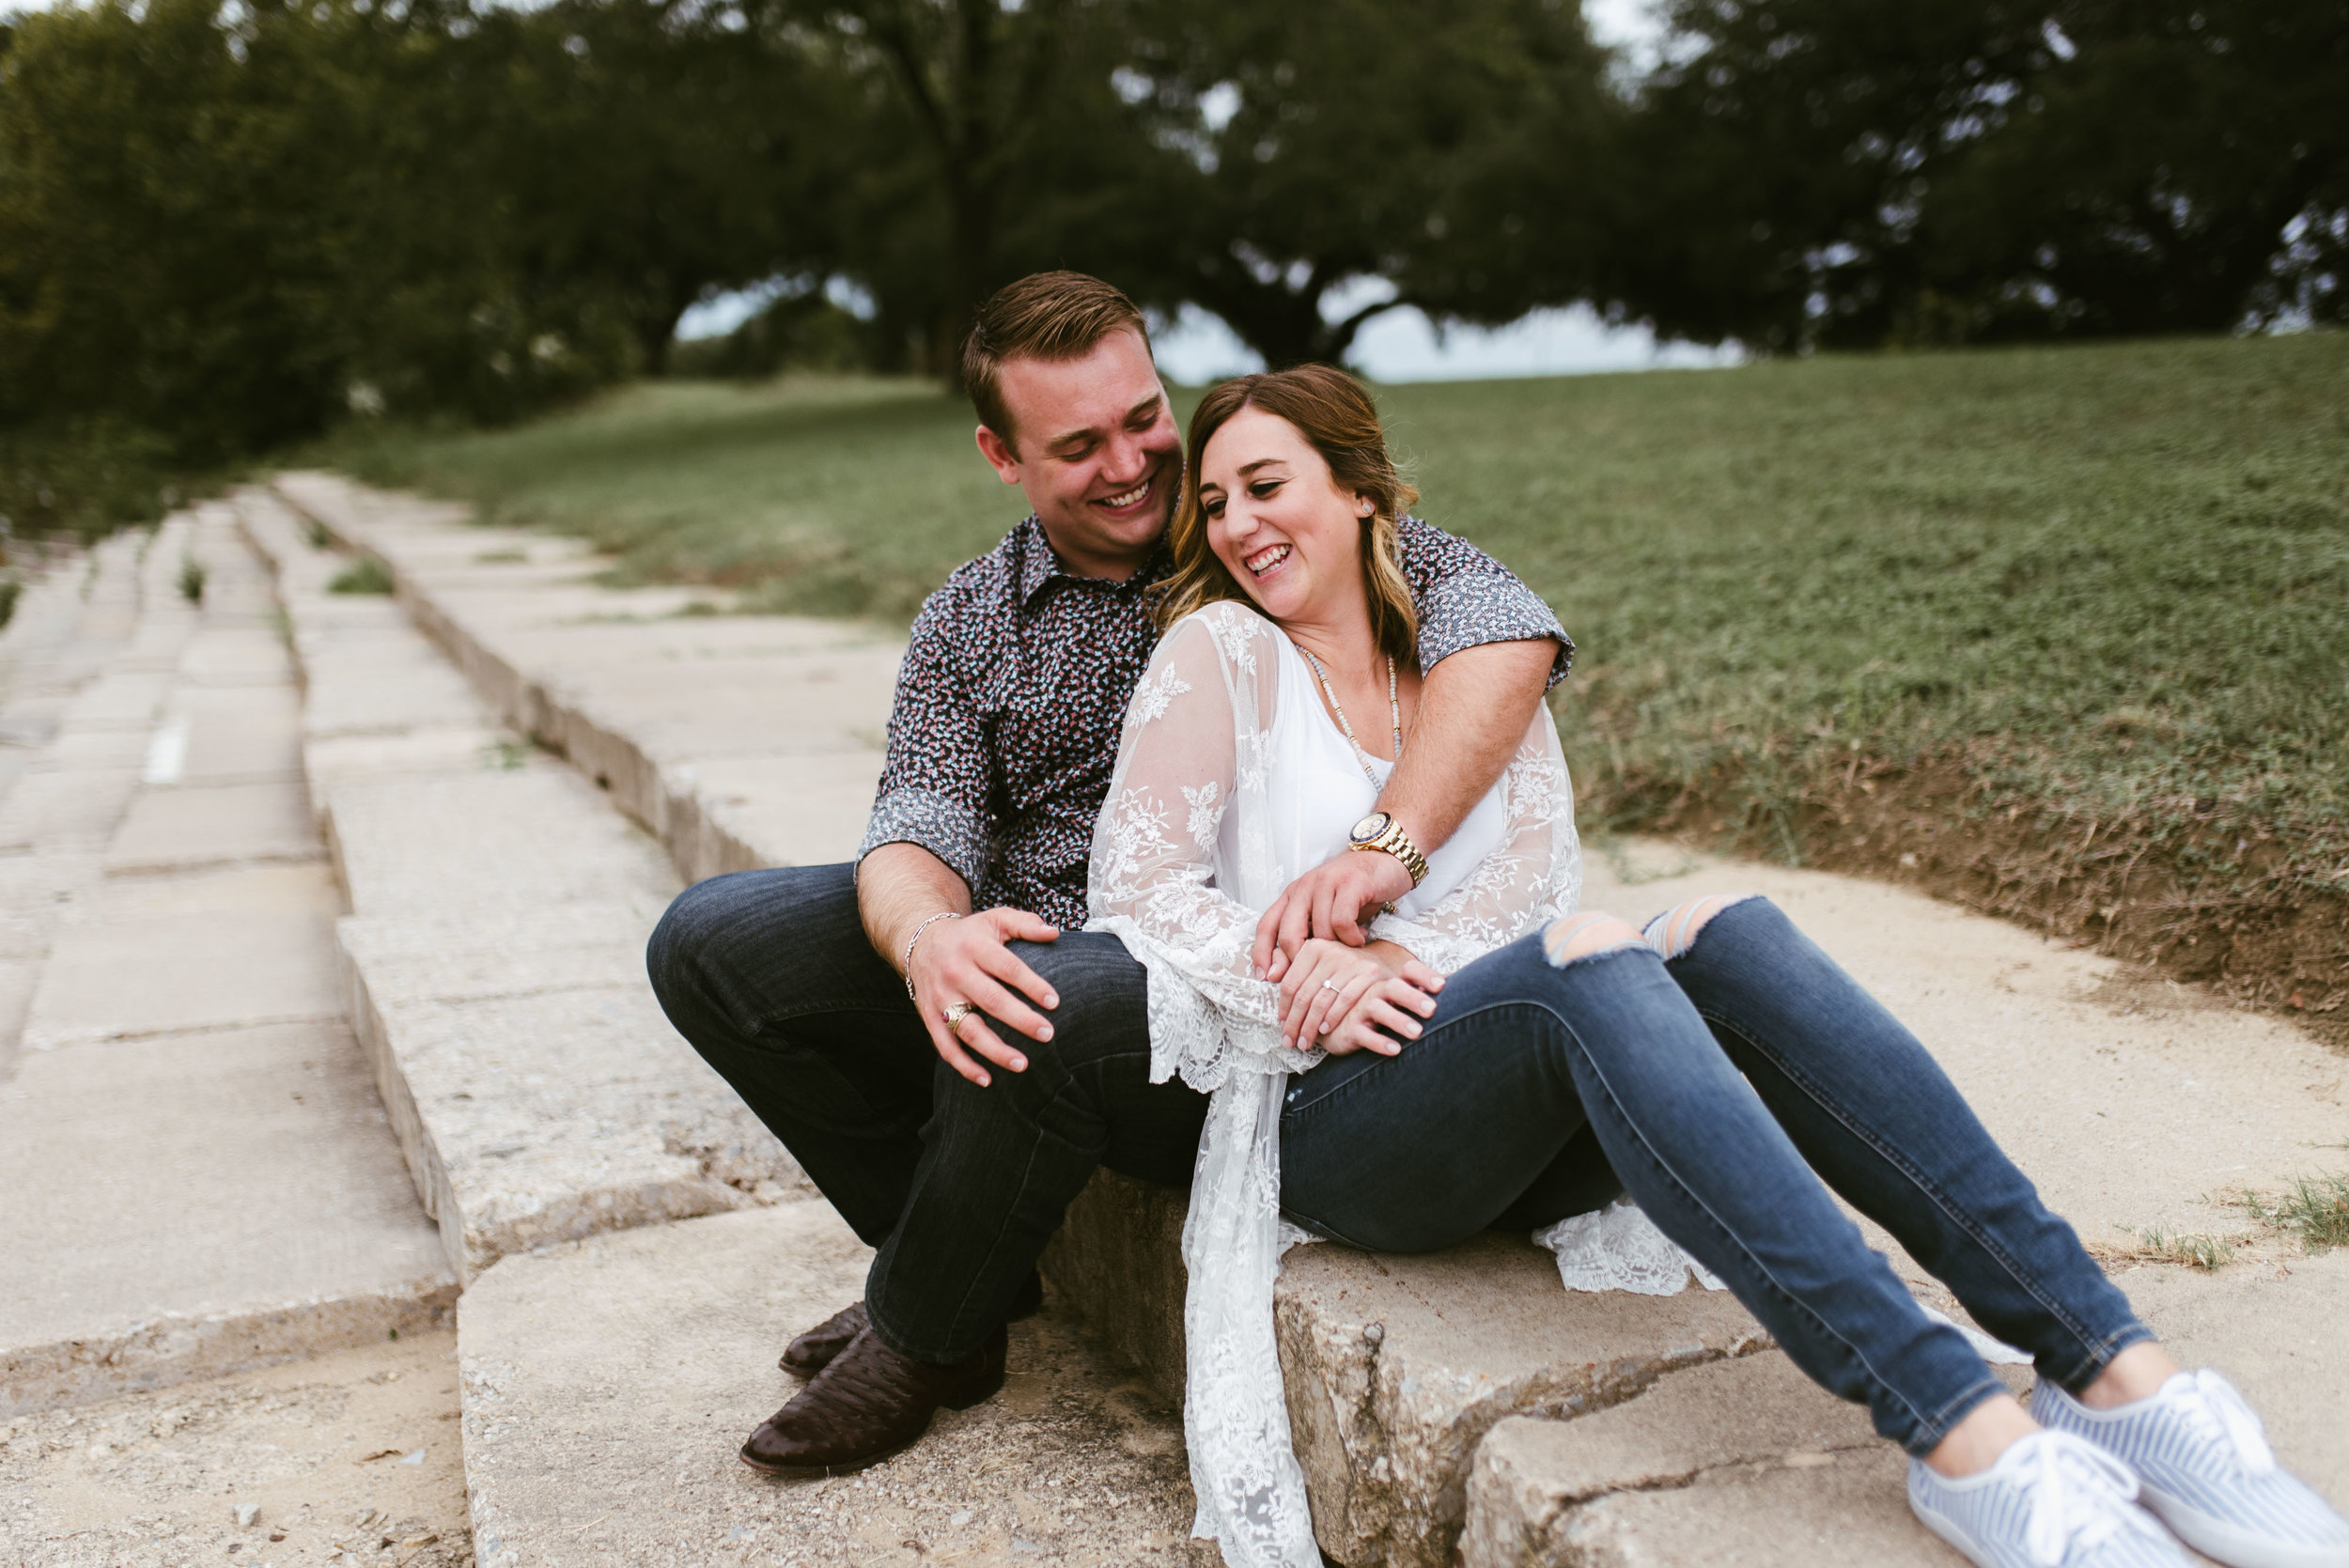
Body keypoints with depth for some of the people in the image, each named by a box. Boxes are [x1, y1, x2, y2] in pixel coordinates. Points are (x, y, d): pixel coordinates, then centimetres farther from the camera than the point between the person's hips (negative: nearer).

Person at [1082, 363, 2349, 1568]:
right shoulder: (1222, 652, 4)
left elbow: (1538, 858, 3)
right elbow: (1137, 887, -4)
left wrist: (1402, 956, -15)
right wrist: (1309, 994, -18)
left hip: (1513, 1124, 4)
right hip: (1324, 1116, -4)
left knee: (1721, 934, -25)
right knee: (1581, 959, -33)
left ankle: (2105, 1367, -32)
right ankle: (1960, 1432, -45)